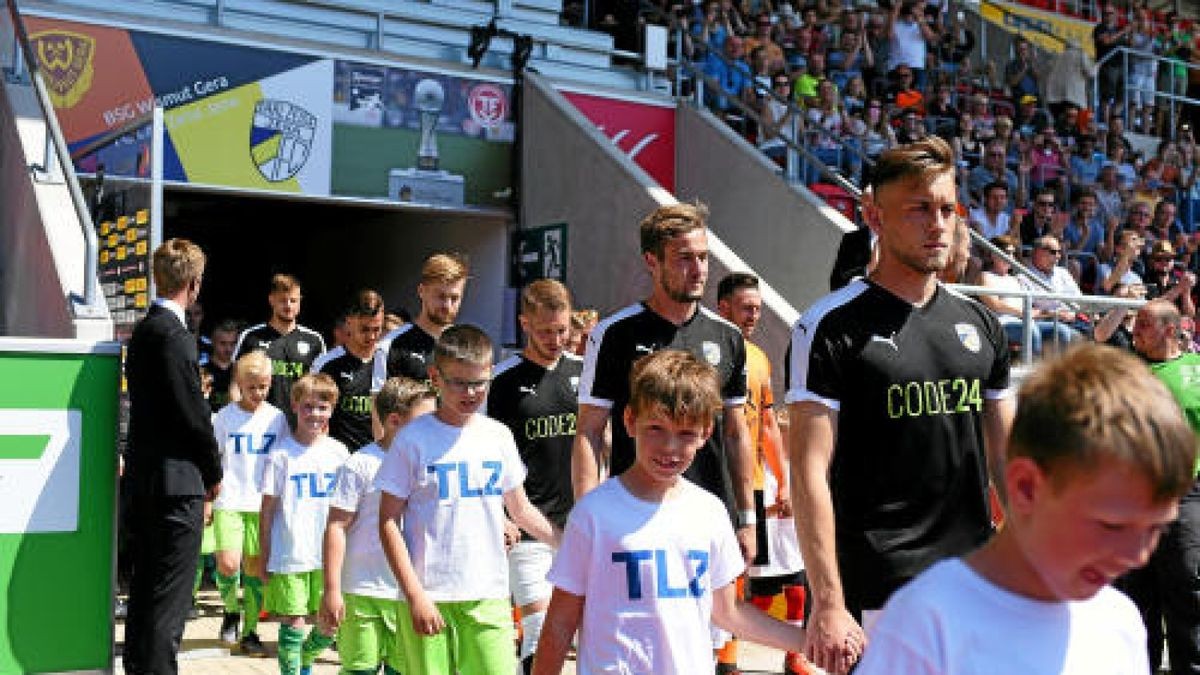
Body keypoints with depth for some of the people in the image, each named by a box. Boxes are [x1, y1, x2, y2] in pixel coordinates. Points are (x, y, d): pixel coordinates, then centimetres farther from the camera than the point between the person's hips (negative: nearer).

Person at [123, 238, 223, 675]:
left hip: (144, 479, 10)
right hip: (176, 480, -10)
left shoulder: (144, 330, 12)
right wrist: (214, 473, -3)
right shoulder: (173, 334, -16)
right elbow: (193, 413, -17)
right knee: (170, 596, -5)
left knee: (146, 587, 18)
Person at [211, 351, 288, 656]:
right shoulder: (225, 416, 1)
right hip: (229, 502, -1)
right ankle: (231, 611, 14)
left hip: (262, 503, 1)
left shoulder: (276, 417, 5)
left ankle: (250, 631, 15)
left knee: (255, 566, 4)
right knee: (228, 563, -14)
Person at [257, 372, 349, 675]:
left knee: (329, 625, 7)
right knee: (292, 622, 0)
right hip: (288, 556, -3)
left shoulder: (339, 452, 6)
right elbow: (267, 510, 0)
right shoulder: (281, 454, -3)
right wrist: (263, 558, -1)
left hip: (329, 556, 3)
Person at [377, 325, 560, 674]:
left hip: (489, 596, 3)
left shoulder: (499, 436, 7)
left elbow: (520, 509, 16)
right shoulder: (414, 439, -3)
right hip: (429, 597, -3)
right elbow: (388, 522, -4)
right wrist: (414, 595, -10)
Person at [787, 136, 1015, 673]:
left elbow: (1007, 454, 15)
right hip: (876, 601, -5)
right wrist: (828, 603, -19)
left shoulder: (979, 325, 10)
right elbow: (810, 471, -13)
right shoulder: (832, 326, -8)